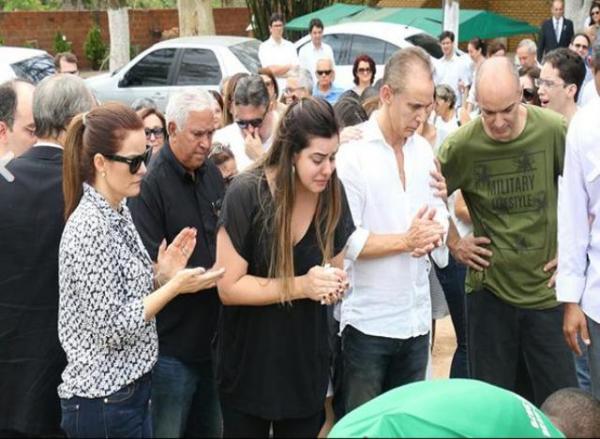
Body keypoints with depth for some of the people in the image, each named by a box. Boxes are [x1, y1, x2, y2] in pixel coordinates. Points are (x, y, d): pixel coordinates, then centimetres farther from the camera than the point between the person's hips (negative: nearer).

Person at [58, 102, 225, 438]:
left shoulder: (118, 212, 6)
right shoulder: (90, 228, -22)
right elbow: (112, 327, -22)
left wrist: (162, 274, -2)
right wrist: (174, 286, -17)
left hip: (130, 385, 9)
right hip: (104, 399, -9)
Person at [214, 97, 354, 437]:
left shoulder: (333, 194, -5)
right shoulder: (247, 195, -20)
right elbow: (229, 287, -18)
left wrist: (334, 284, -13)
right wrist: (302, 285, -26)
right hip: (249, 365, -4)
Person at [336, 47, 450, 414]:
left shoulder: (423, 149, 8)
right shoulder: (352, 152, -12)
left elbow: (439, 213, 14)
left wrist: (433, 233, -8)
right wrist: (406, 240, -17)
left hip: (417, 318, 6)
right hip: (368, 322, -6)